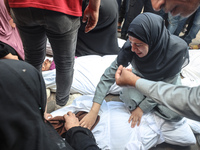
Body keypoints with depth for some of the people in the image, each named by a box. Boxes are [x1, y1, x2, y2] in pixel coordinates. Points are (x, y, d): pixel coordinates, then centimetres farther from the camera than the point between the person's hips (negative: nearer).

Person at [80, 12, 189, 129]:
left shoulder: (179, 48, -35)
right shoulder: (131, 46, -32)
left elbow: (167, 84, -24)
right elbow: (111, 73, -29)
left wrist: (142, 108, -23)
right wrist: (94, 110, -35)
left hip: (166, 81, 0)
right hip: (141, 77, 1)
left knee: (175, 114, -21)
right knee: (130, 99, -28)